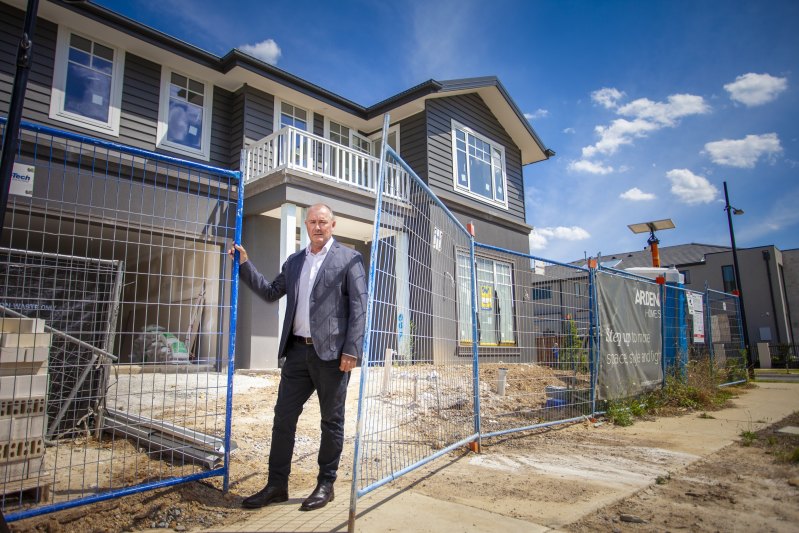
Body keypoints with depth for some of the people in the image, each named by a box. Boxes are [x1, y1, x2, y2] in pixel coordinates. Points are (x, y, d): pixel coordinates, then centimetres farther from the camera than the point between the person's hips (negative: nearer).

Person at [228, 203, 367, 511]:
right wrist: (244, 265, 11)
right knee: (283, 417, 9)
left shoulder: (349, 258, -1)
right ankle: (277, 485, 23)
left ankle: (326, 485, 23)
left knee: (331, 420, 7)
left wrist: (351, 350, -14)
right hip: (297, 350, 5)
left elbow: (359, 306, -7)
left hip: (331, 352, -5)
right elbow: (270, 293, 20)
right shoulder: (294, 261, 15)